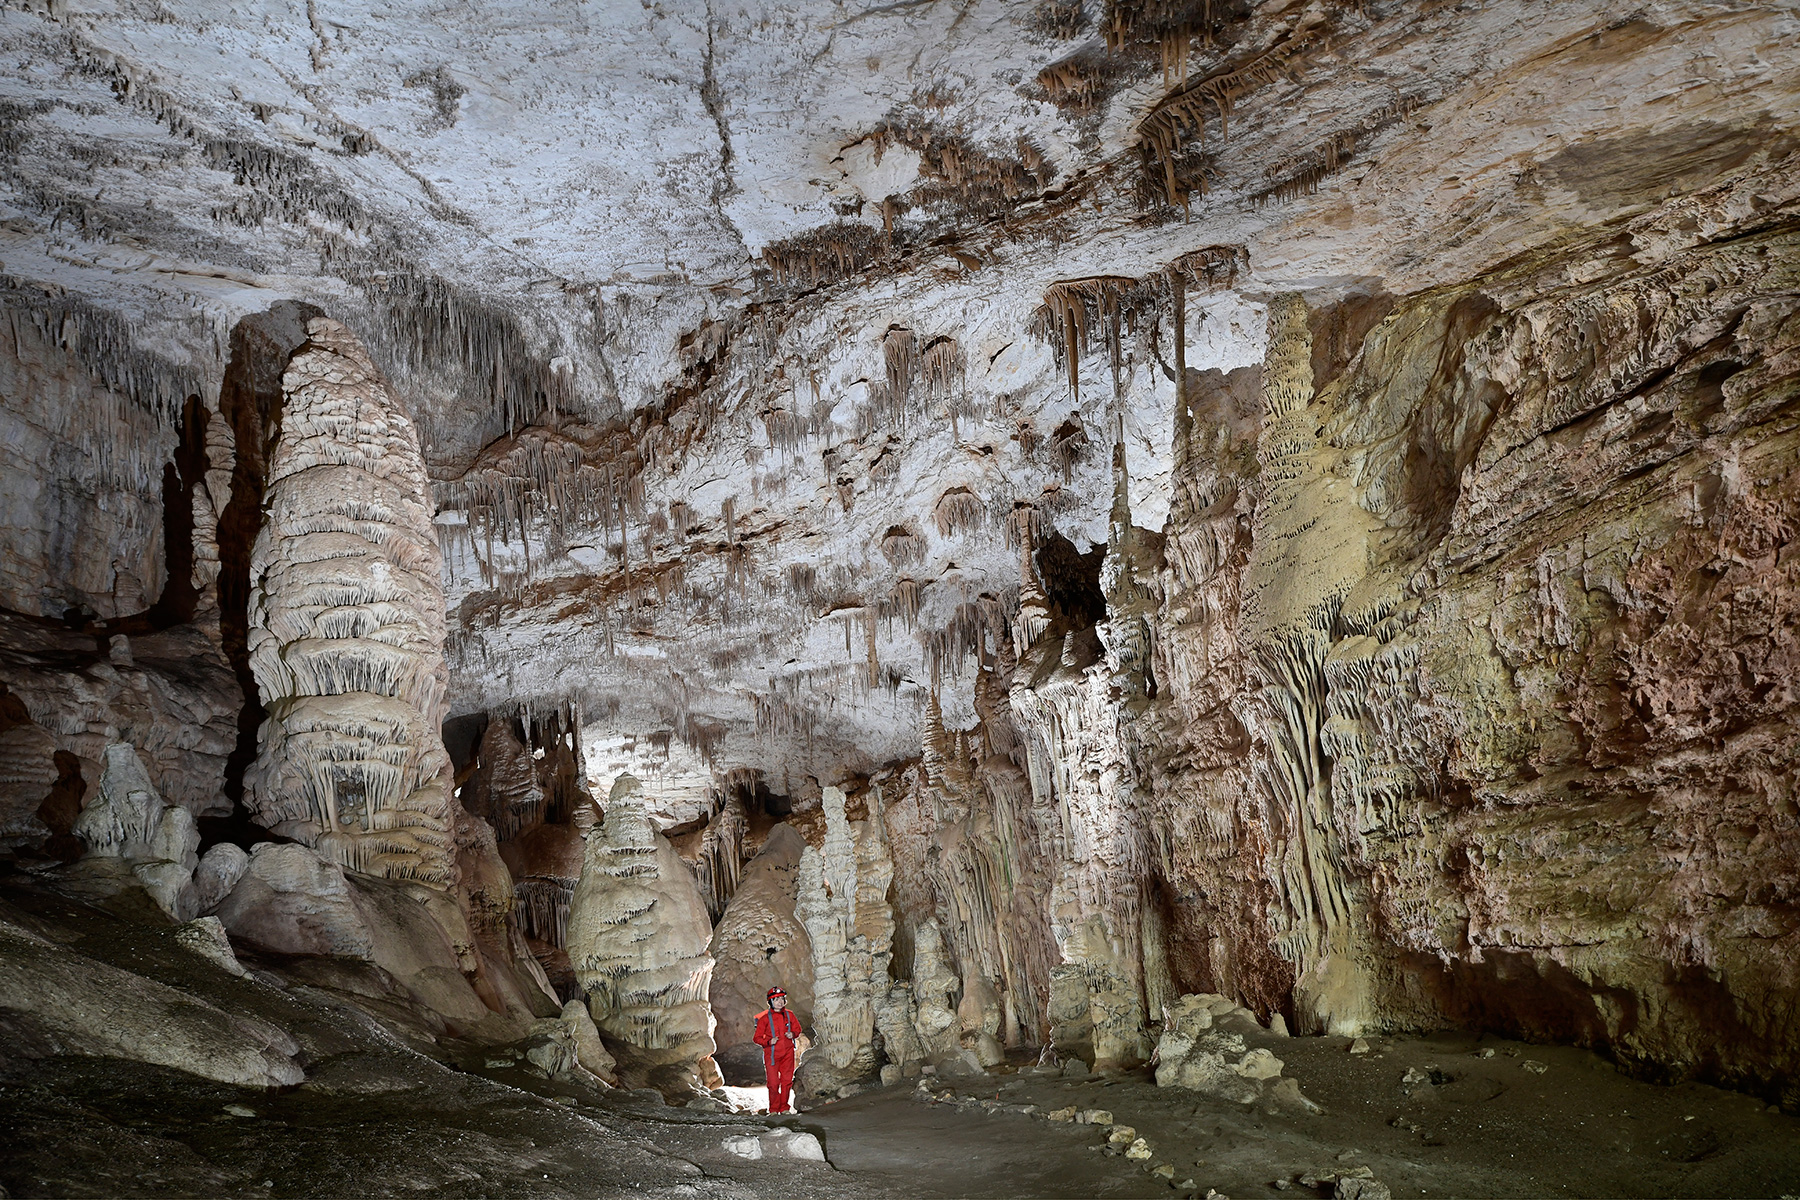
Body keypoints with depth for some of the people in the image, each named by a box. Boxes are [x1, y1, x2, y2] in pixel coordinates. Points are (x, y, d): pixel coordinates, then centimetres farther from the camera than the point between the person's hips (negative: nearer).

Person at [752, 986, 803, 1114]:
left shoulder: (789, 1015, 5)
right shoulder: (765, 1018, -5)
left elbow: (797, 1029, 18)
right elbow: (757, 1038, -2)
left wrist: (793, 1034, -5)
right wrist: (769, 1042, -19)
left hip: (787, 1053, 3)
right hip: (772, 1054, -3)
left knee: (787, 1081, 4)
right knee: (773, 1083, -6)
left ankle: (784, 1107, 17)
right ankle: (774, 1109, 9)